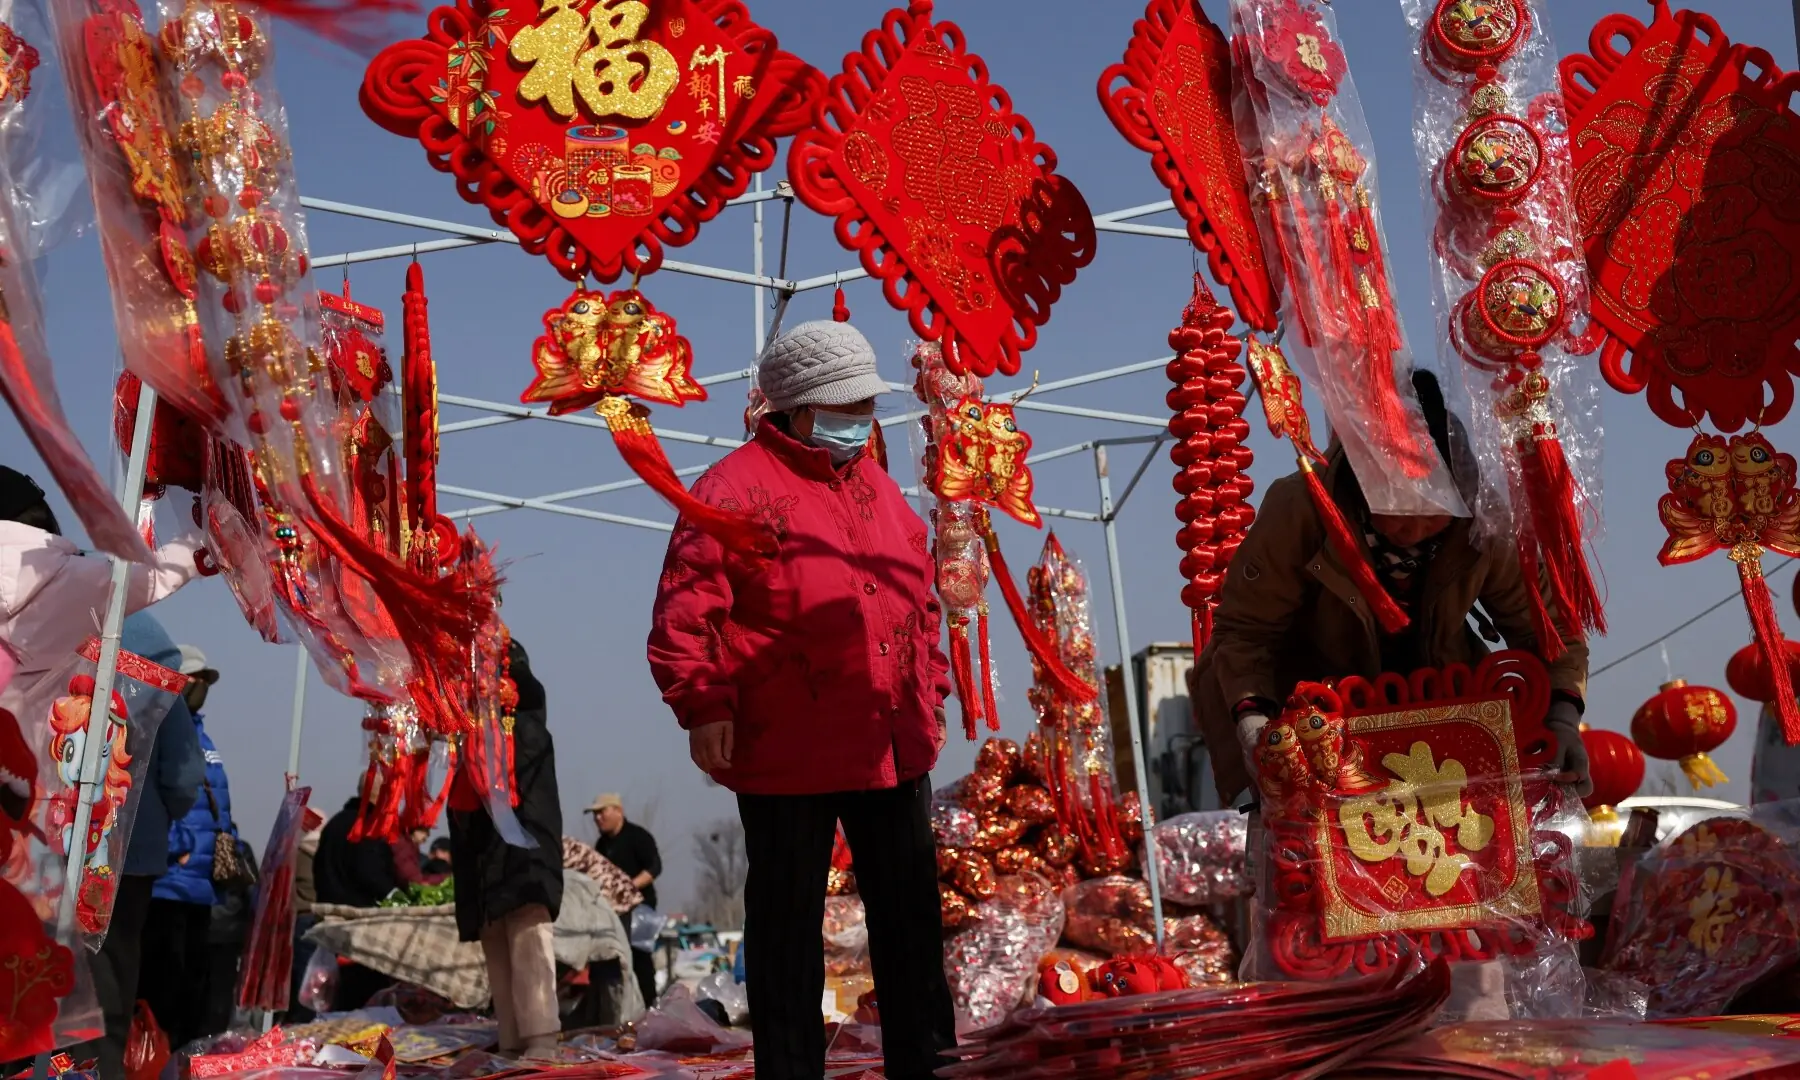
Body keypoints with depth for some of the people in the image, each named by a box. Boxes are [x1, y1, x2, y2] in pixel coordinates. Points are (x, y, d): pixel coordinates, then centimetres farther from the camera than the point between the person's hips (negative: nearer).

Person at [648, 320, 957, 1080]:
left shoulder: (878, 488, 14)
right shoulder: (737, 486, -7)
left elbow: (920, 600, 21)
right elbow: (685, 609, -13)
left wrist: (931, 692, 18)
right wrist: (703, 704, -18)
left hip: (895, 748, 6)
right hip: (786, 753, -6)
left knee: (911, 916, 14)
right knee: (788, 926, 7)